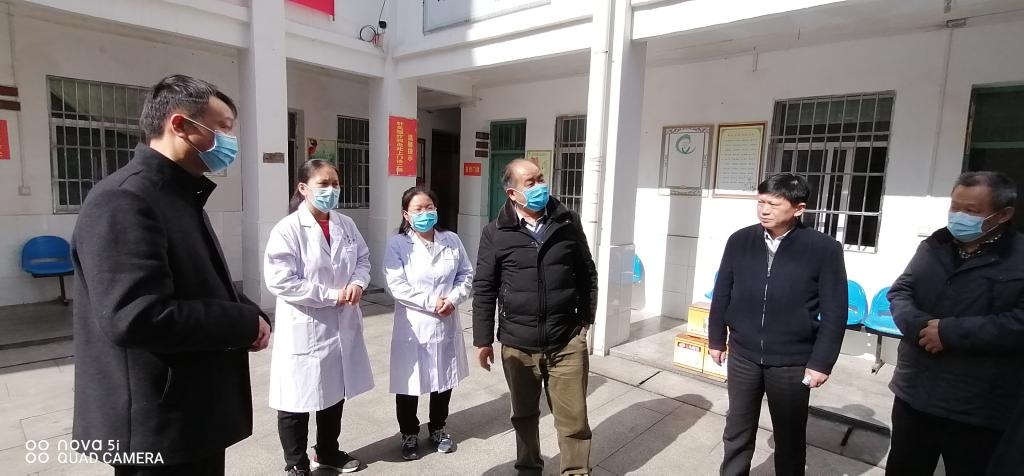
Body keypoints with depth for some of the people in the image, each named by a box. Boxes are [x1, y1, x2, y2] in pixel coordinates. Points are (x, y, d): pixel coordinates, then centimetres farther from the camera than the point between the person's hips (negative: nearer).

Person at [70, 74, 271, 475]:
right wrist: (245, 322, -19)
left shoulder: (181, 196, 12)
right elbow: (136, 317, -31)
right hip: (156, 426, -9)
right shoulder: (123, 200, -20)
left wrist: (249, 315, -2)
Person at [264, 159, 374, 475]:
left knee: (335, 395, 22)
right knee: (297, 403, 10)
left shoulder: (346, 225, 2)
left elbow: (363, 259, 11)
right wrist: (331, 295, -19)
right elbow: (279, 281, -20)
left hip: (342, 326, 6)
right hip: (304, 329, -6)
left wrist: (357, 283, -11)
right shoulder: (288, 229, -15)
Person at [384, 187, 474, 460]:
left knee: (445, 381, 17)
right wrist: (432, 303, -19)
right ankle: (409, 434, 34)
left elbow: (466, 274, 4)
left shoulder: (451, 240, 2)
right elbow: (397, 286, -16)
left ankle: (438, 429, 40)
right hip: (412, 328, -3)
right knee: (408, 385, 11)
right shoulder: (397, 245, -9)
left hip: (447, 326, 4)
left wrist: (453, 299, -14)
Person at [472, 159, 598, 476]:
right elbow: (484, 289, 0)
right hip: (517, 344, 0)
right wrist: (483, 339, 0)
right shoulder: (496, 233, -4)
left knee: (574, 419, 8)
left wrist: (586, 319, 8)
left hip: (567, 342, 0)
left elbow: (587, 273, 9)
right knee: (524, 415, 19)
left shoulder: (568, 223, 0)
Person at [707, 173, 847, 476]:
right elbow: (721, 295, 4)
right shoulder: (740, 241, -4)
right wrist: (717, 339, 7)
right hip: (743, 356, 2)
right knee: (737, 432, 18)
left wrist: (821, 362, -8)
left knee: (790, 438, 18)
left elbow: (835, 313, -7)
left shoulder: (825, 249, -10)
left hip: (792, 363, -2)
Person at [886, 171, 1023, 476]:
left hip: (978, 409, -4)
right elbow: (900, 291, 5)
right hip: (913, 392, 5)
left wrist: (951, 332, -23)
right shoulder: (933, 246, 8)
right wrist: (919, 326, -13)